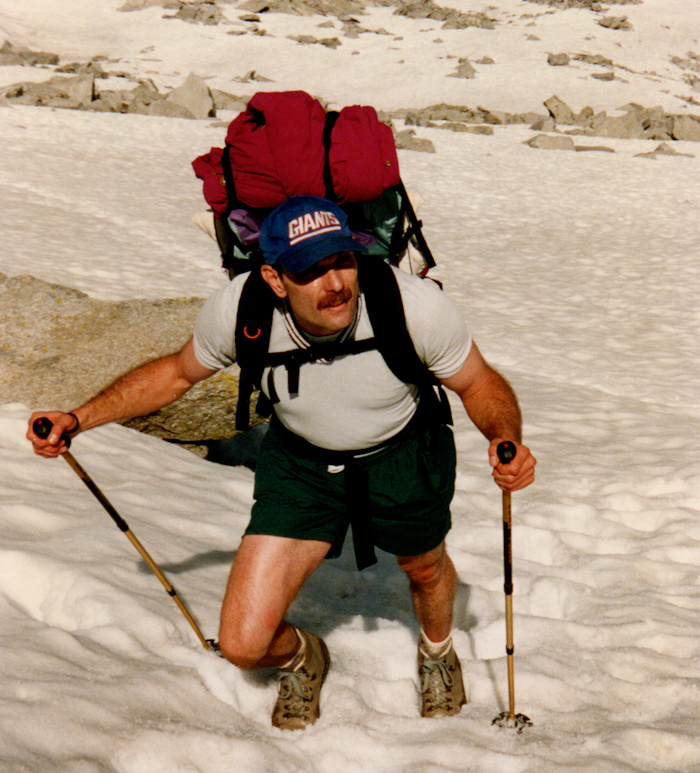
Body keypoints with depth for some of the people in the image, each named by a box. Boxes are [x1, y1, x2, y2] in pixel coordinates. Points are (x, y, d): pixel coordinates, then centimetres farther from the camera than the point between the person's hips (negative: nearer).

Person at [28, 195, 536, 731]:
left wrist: (506, 440, -36)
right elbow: (177, 372, -5)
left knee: (425, 569, 26)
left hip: (402, 455, 0)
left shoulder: (415, 305, -33)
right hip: (301, 462, 1)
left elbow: (480, 383, -14)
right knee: (244, 644, -7)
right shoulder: (238, 309, -28)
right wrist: (80, 419, -12)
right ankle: (301, 659, 33)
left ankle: (438, 653, 65)